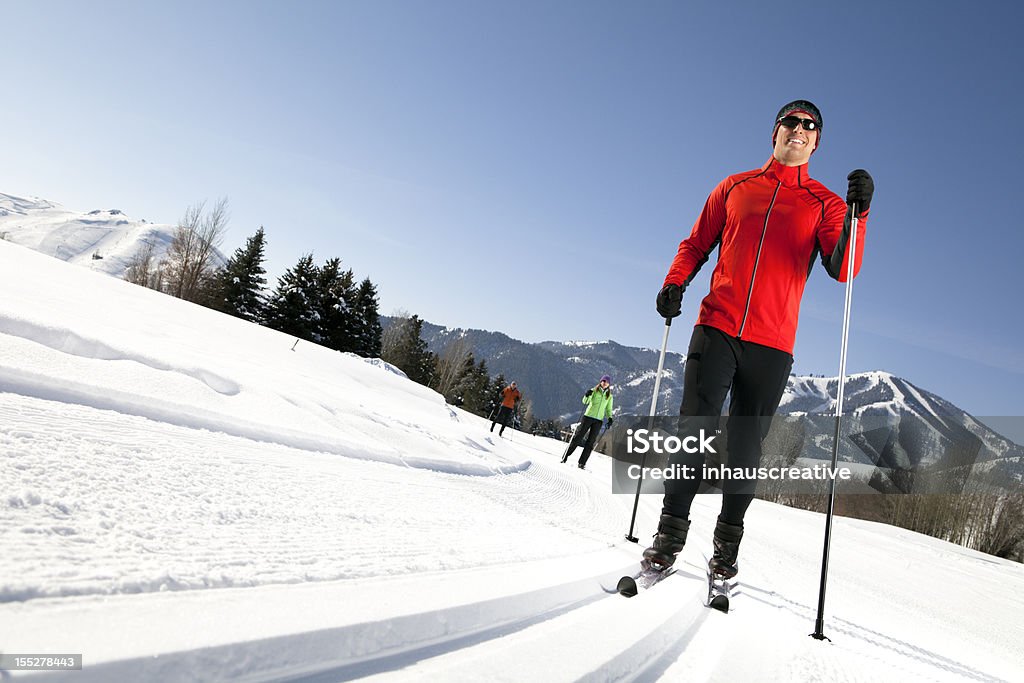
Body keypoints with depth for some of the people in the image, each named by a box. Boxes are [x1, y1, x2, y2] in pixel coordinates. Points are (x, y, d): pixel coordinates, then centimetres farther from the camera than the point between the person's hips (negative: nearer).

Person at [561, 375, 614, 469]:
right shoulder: (594, 391, 3)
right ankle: (565, 456, 6)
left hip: (599, 420, 2)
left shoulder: (609, 396, 10)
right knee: (578, 437, -2)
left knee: (591, 442, -1)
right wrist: (587, 395, -26)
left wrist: (610, 418, -2)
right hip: (588, 416, -2)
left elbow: (608, 410, 16)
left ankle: (582, 463, 3)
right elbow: (585, 402, -5)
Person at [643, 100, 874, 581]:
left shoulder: (824, 202, 11)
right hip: (717, 329, 0)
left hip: (772, 344, 0)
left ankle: (727, 541, 18)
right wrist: (675, 283, -2)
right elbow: (696, 245, 16)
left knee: (746, 443, 3)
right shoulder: (735, 187, 15)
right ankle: (672, 528, 6)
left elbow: (841, 270, -2)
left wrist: (857, 213, -17)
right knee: (695, 428, -7)